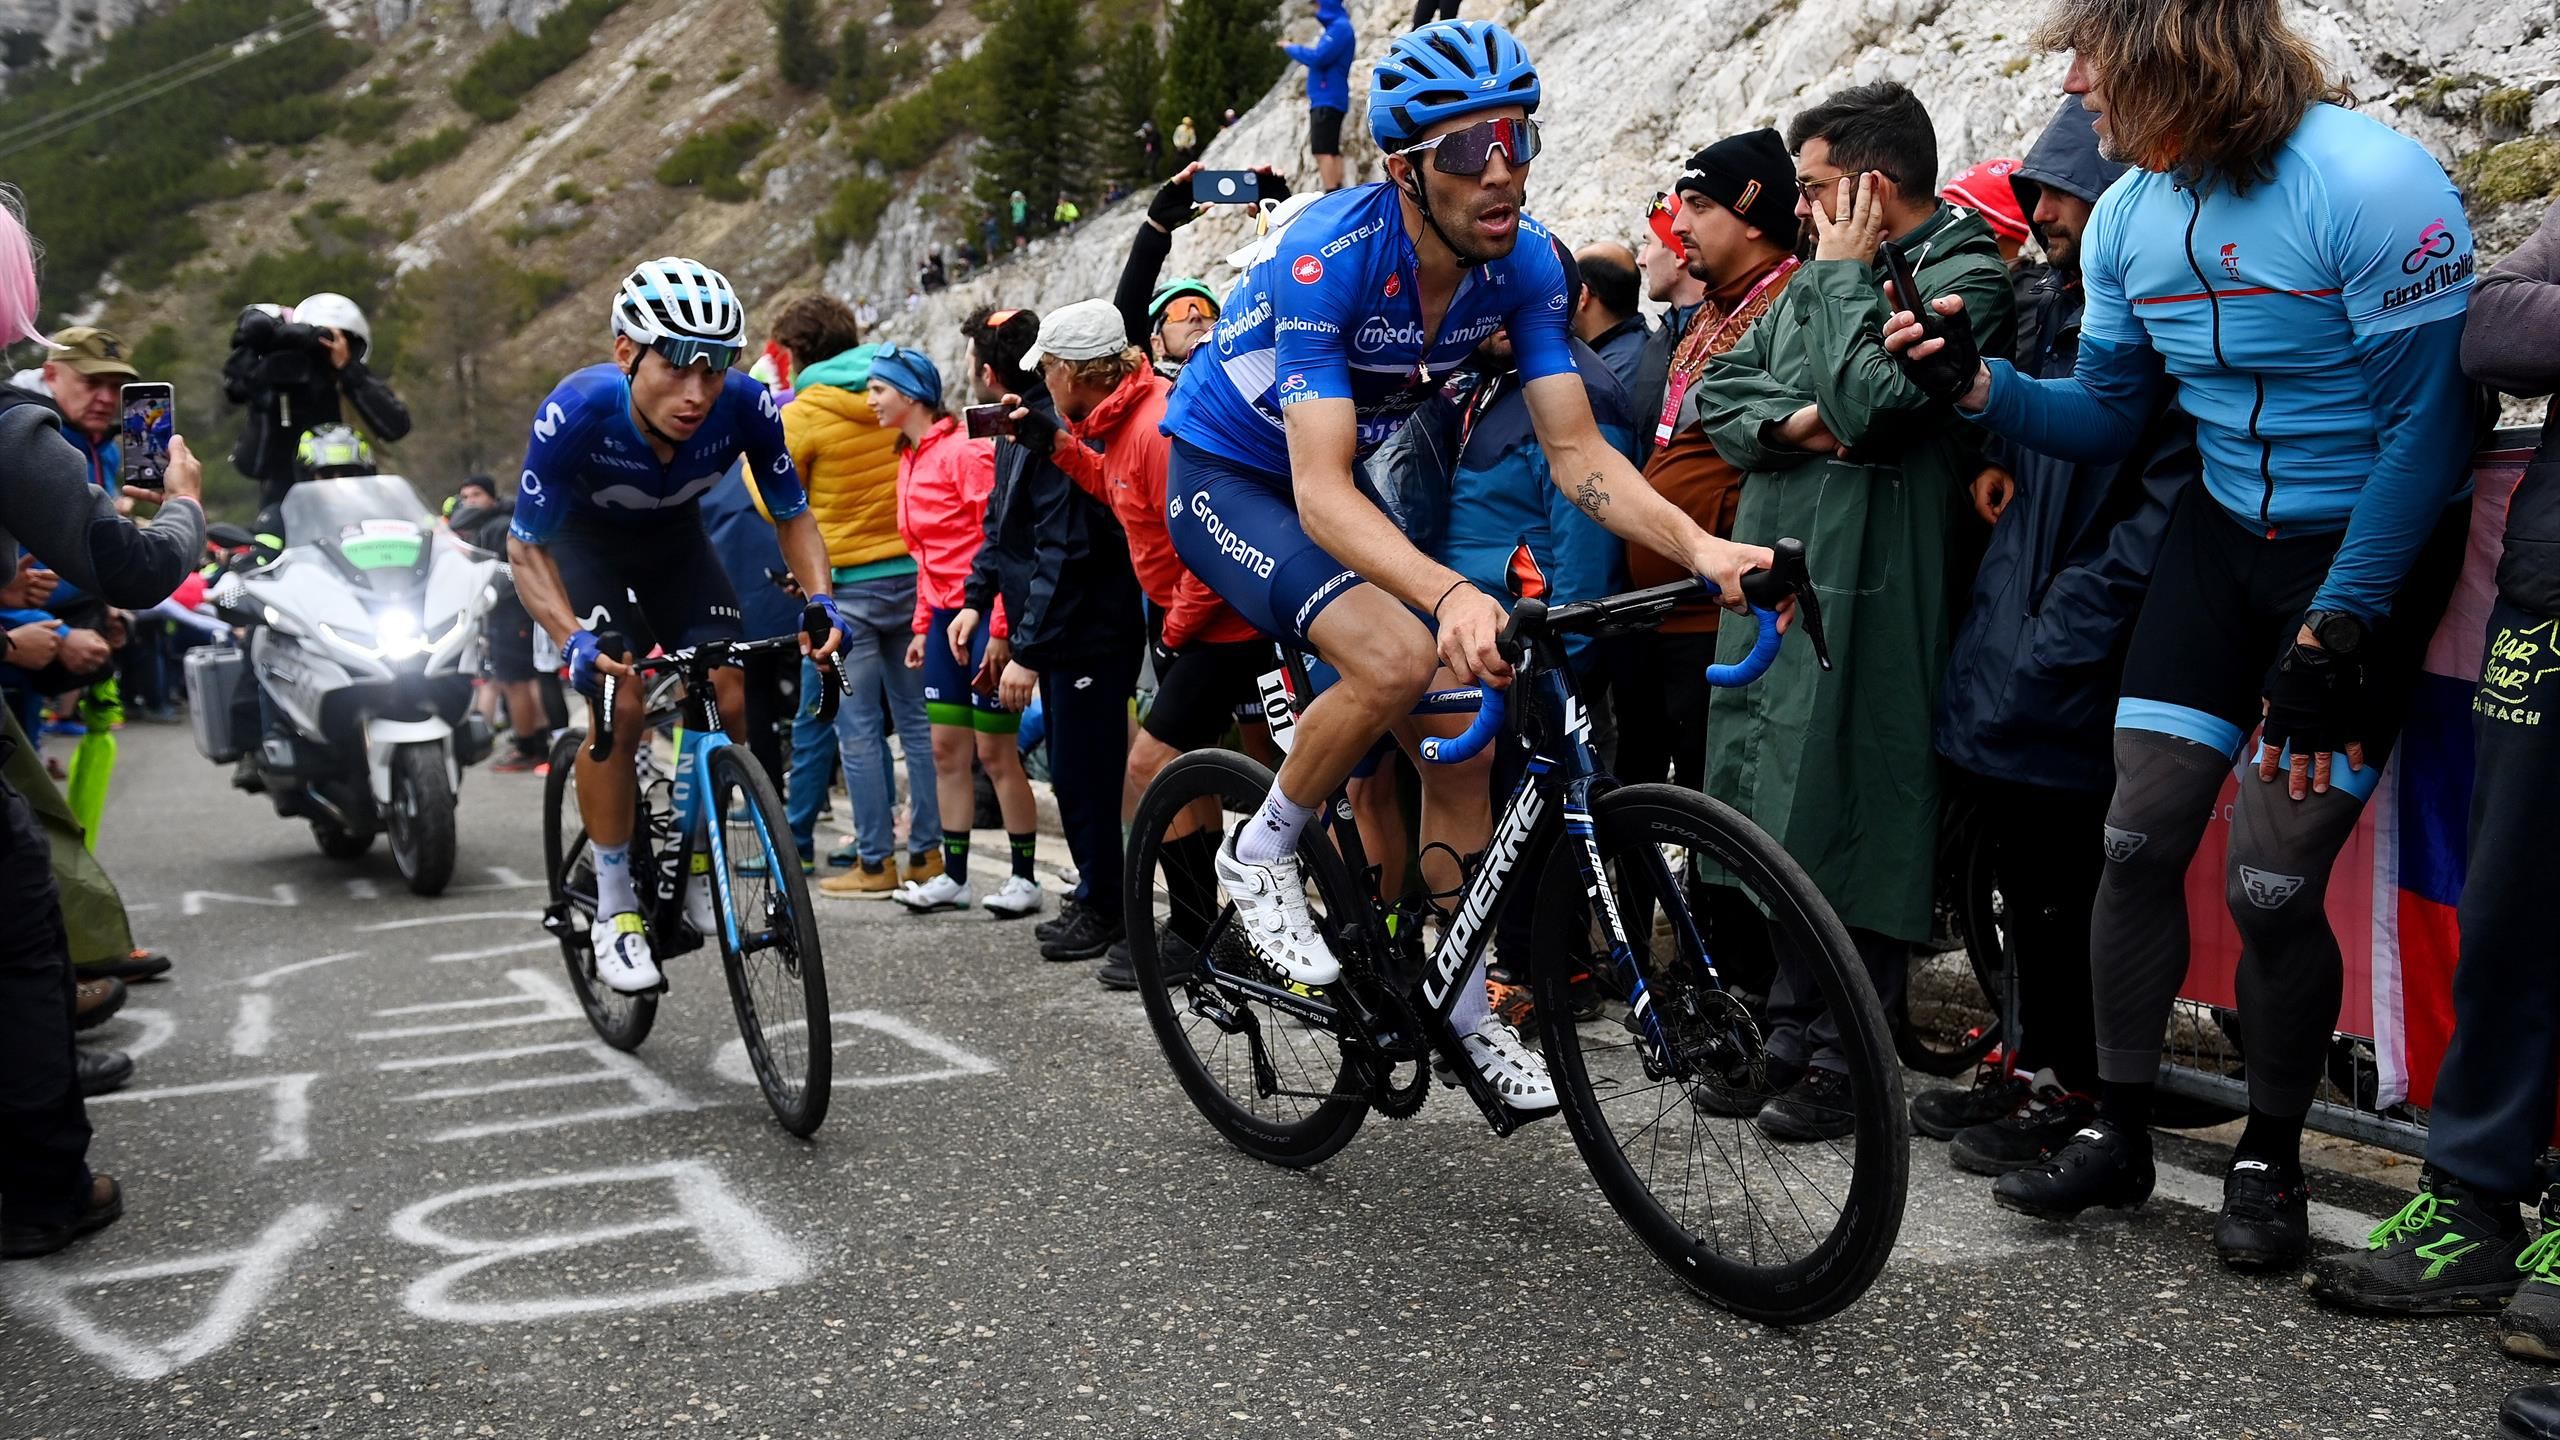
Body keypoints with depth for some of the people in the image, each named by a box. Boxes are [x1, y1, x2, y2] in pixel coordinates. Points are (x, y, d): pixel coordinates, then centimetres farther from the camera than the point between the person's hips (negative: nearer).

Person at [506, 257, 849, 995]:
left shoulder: (747, 405, -30)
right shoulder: (577, 412, -37)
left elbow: (792, 514, -13)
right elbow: (526, 547, -26)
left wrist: (819, 598, -31)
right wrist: (572, 637, -42)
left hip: (676, 540, 3)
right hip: (583, 545, -3)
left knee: (731, 699, -13)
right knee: (622, 701, -22)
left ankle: (697, 868, 10)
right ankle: (615, 912, -8)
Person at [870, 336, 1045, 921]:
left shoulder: (965, 452, -13)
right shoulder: (910, 461, 14)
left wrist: (998, 629, -20)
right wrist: (921, 626, 16)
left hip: (984, 613, -8)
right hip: (944, 614, 8)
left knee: (995, 750, -4)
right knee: (947, 747, 9)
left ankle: (1024, 878, 6)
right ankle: (954, 876, 16)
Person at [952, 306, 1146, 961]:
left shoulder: (1054, 433, -21)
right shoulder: (1018, 428, 10)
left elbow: (1060, 555, -25)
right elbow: (1002, 526, 21)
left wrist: (1027, 651, -23)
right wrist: (976, 598, 12)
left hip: (1089, 633, -10)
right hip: (1058, 633, 10)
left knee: (1081, 773, -2)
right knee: (1074, 770, 16)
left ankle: (1102, 907, 11)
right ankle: (1096, 898, 28)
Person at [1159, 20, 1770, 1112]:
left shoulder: (1522, 259, -15)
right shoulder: (1330, 256, -32)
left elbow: (1575, 450, -15)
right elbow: (1321, 489, -40)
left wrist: (1699, 546, -33)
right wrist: (1453, 593, -56)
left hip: (1336, 484, 6)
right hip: (1224, 475, -6)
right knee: (1396, 658, -31)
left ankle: (1462, 1008, 12)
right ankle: (1262, 856, -5)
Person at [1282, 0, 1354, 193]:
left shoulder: (1340, 27, -12)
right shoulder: (1335, 26, 19)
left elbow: (1318, 57, -19)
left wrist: (1291, 48, -6)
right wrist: (1296, 49, 12)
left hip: (1328, 100, -10)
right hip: (1327, 99, 10)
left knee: (1323, 150, -16)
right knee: (1331, 150, 9)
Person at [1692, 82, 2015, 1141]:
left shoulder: (1966, 277, -6)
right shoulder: (1825, 277, 19)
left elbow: (1866, 398, -20)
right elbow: (1717, 390, 15)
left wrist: (1846, 271, -7)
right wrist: (1789, 420, -6)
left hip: (1865, 587, -8)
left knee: (1846, 815, -5)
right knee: (1780, 811, 11)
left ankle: (1848, 1062, 6)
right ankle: (1790, 1034, 22)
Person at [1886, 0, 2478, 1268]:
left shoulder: (2370, 187, -21)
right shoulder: (2129, 219, 0)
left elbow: (2426, 425, -19)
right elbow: (2107, 413, 9)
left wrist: (2333, 632, -20)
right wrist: (1979, 386, -10)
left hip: (2370, 548, -6)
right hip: (2222, 535, 6)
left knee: (2271, 885, -8)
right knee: (2138, 841, 0)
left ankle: (2270, 1159, 16)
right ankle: (2117, 1131, 17)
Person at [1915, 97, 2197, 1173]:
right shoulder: (2048, 302, 13)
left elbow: (2169, 504, -20)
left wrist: (2064, 631, -19)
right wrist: (1995, 449, 6)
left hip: (2076, 673, -8)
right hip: (2008, 652, 9)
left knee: (2069, 879, 1)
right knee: (2024, 873, 17)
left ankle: (2075, 1090, 16)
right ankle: (2033, 1061, 30)